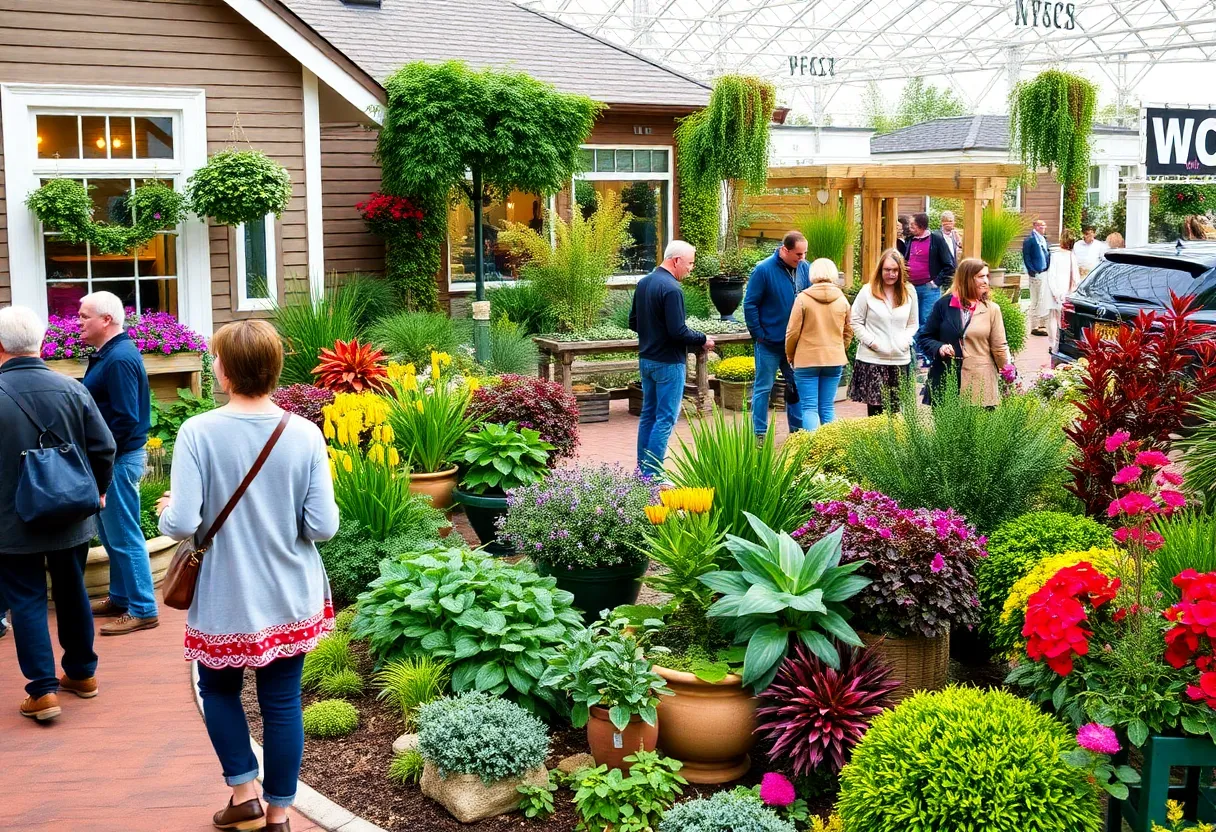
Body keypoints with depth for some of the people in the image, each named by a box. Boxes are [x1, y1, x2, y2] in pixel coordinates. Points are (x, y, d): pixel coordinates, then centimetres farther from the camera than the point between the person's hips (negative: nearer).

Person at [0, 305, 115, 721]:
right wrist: (97, 490, 12)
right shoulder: (71, 390, -7)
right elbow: (104, 447, -4)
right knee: (72, 592, 18)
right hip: (70, 516, 4)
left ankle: (43, 689, 2)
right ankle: (82, 673, 31)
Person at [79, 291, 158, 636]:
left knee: (124, 536, -4)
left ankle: (143, 610, 3)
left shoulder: (119, 358, -20)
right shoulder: (108, 353, 12)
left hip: (119, 459, -10)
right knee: (111, 533, 18)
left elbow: (126, 418, -24)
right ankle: (120, 598, 30)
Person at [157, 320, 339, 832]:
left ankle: (244, 790, 20)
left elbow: (182, 524, -20)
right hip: (291, 599, 2)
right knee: (282, 702, 13)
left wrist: (166, 511, 3)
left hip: (226, 601, -1)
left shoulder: (198, 433, -16)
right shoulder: (305, 434, -10)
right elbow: (323, 527, -11)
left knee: (218, 688, 24)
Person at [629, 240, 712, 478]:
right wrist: (703, 340, -8)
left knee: (648, 414, 15)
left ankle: (642, 469, 21)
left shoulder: (643, 283, 7)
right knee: (666, 419, -2)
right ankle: (652, 474, -1)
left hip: (646, 359, 9)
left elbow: (633, 322, 14)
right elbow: (678, 332, -23)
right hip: (669, 362, -9)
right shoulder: (671, 289, -20)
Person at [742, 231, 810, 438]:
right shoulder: (764, 270, -14)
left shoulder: (805, 268, 0)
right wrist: (758, 334, -11)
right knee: (763, 388, 5)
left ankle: (798, 429, 24)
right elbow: (750, 304, -10)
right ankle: (759, 434, 12)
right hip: (770, 342, -5)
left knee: (797, 386, 12)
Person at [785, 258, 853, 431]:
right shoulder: (842, 300, 3)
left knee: (809, 408, 0)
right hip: (834, 360, 3)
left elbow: (792, 332, -6)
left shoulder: (803, 298, -8)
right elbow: (848, 332, 10)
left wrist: (790, 355, 9)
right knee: (828, 408, 10)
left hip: (807, 359, -3)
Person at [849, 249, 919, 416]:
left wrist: (905, 340, -2)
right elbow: (856, 322, -1)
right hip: (872, 360, -3)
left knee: (895, 411, 4)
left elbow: (913, 324, 16)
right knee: (875, 411, -5)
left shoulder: (909, 292, 9)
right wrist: (871, 341, -10)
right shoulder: (868, 291, -2)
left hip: (901, 360, 3)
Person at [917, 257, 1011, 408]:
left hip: (980, 383, 0)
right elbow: (924, 337, 9)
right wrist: (939, 347, -9)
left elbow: (999, 347, 6)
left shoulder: (991, 309, 7)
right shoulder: (944, 305, 4)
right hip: (945, 381, 0)